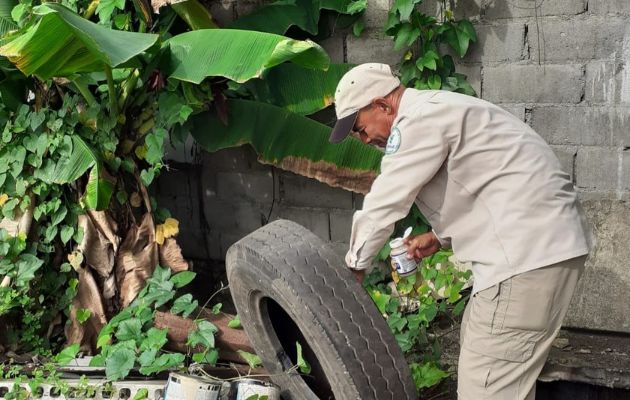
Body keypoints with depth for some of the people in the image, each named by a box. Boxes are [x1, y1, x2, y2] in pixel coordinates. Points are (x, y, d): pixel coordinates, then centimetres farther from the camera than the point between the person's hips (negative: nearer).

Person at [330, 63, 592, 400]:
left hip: (531, 249, -11)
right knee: (486, 354, 22)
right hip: (543, 240, 11)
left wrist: (355, 264, 4)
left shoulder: (418, 120, -13)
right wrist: (440, 237, 19)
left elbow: (383, 203, -10)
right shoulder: (435, 112, 20)